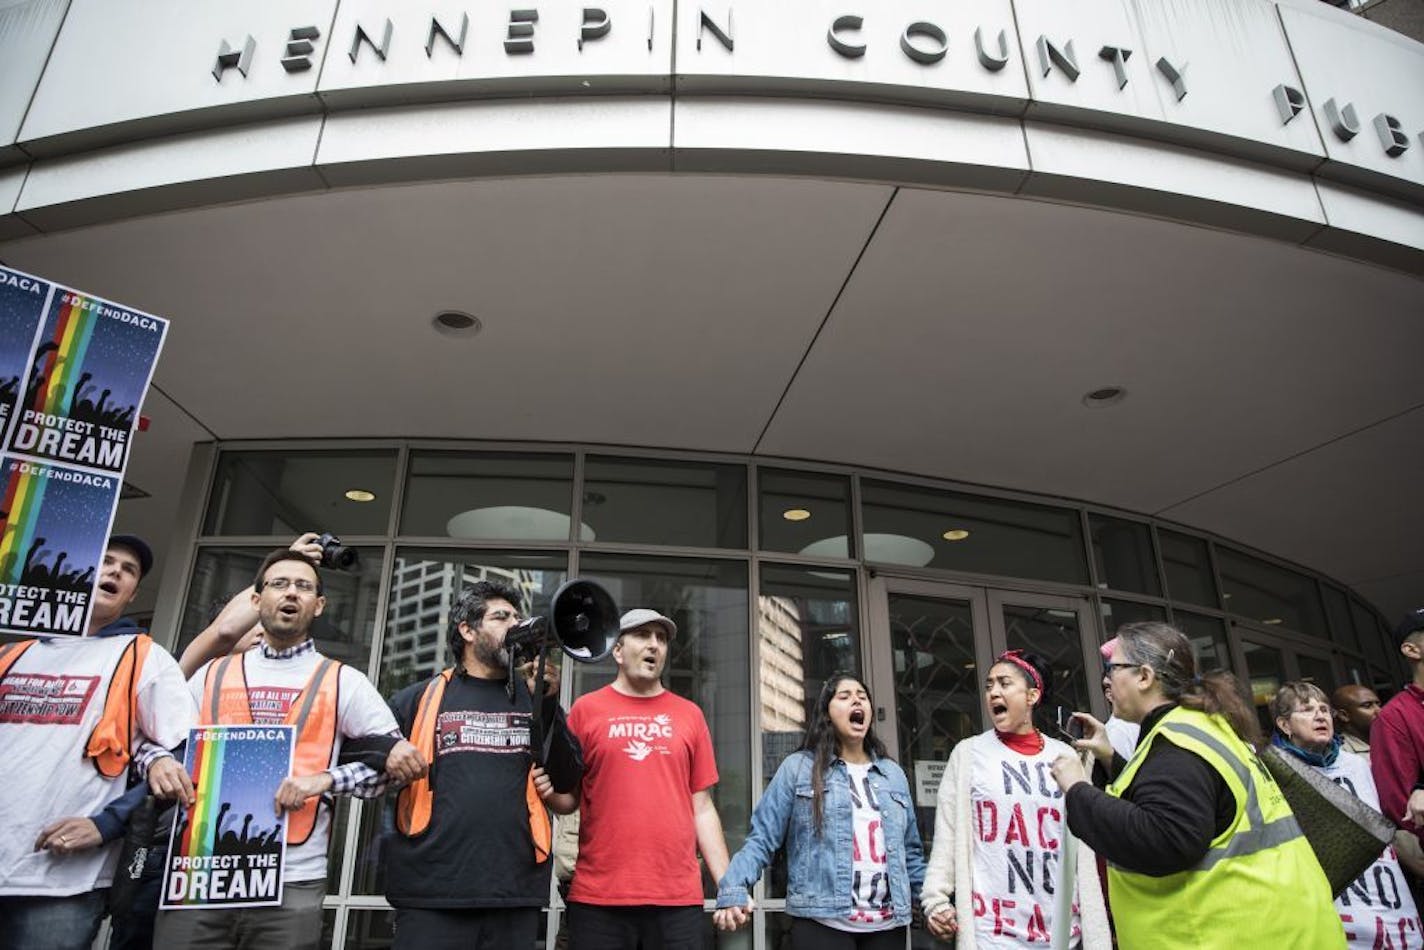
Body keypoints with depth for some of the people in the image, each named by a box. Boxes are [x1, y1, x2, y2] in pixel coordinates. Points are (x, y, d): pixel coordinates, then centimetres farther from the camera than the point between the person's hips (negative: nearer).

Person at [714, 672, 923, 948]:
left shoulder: (893, 774, 14)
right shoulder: (798, 767, -1)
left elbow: (910, 852, 20)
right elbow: (762, 839, -5)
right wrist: (734, 891, -18)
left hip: (887, 925, 4)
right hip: (822, 923, -4)